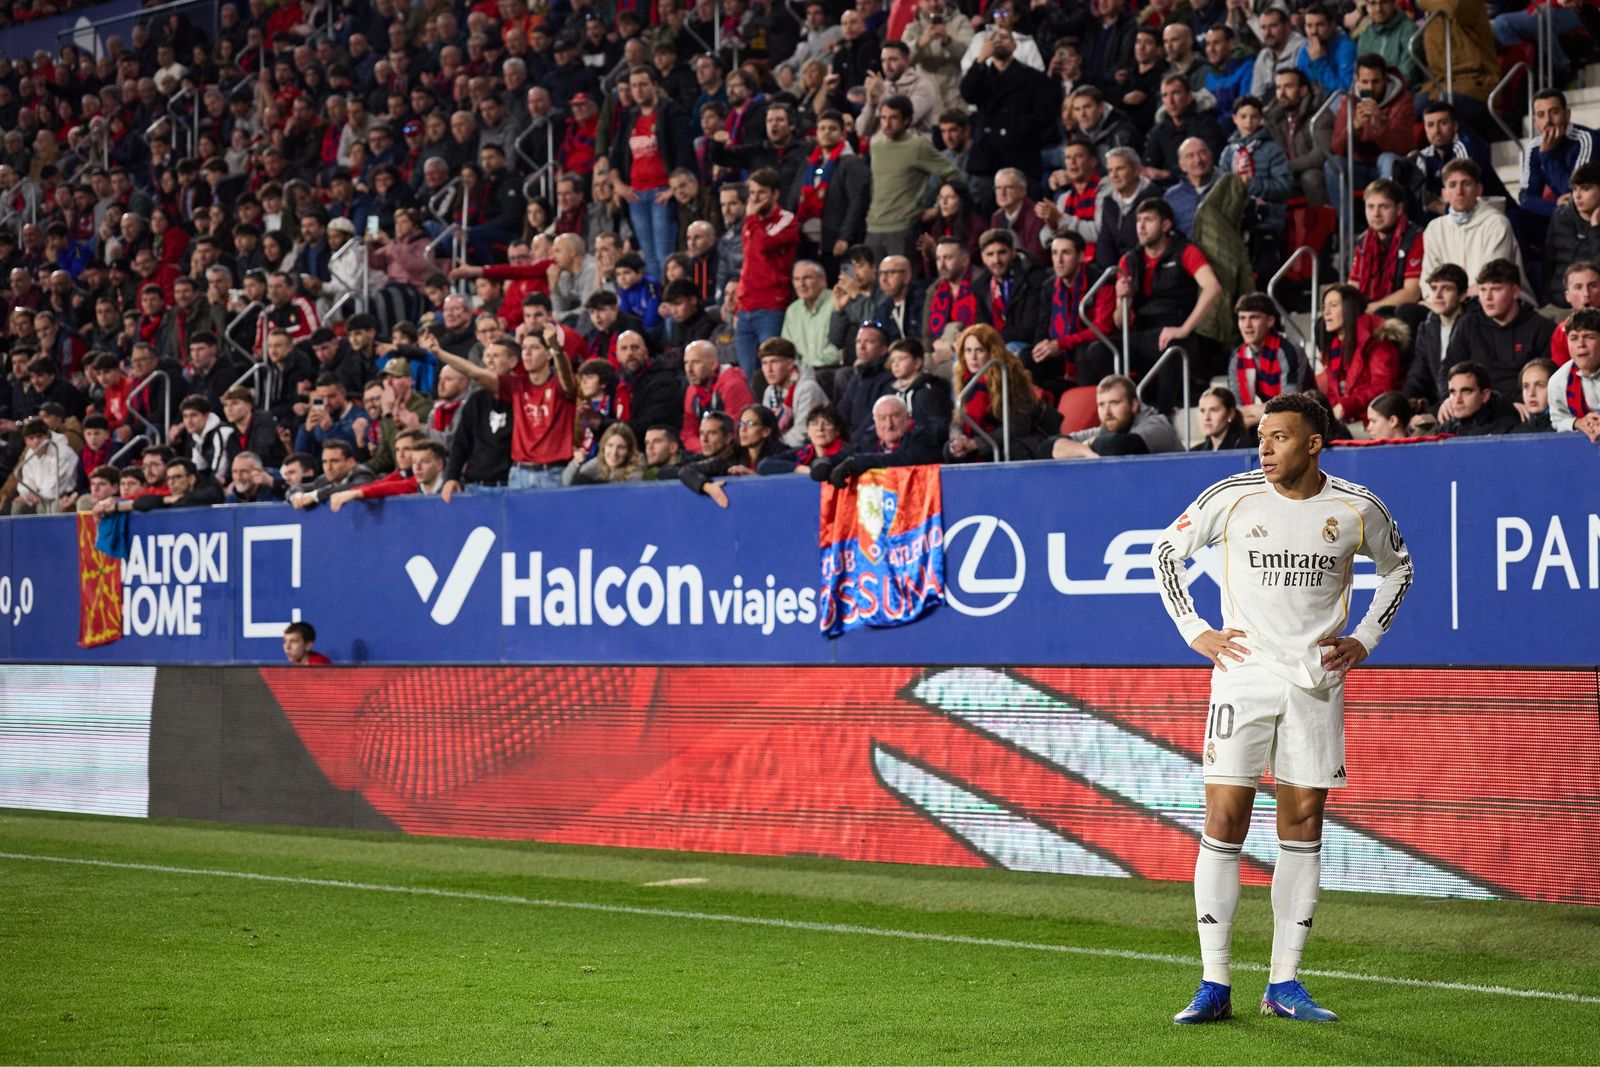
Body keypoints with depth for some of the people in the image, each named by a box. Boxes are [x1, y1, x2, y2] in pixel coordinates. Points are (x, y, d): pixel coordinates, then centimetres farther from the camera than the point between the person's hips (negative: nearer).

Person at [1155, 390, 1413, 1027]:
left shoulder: (1356, 508, -1)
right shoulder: (1232, 496, -5)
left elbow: (1398, 567, 18)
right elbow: (1166, 551, 9)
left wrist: (1365, 640, 7)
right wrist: (1194, 632, 2)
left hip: (1316, 681, 1)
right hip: (1243, 671, -1)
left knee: (1303, 825, 3)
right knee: (1224, 823, -7)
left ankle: (1284, 985, 11)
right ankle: (1214, 986, -2)